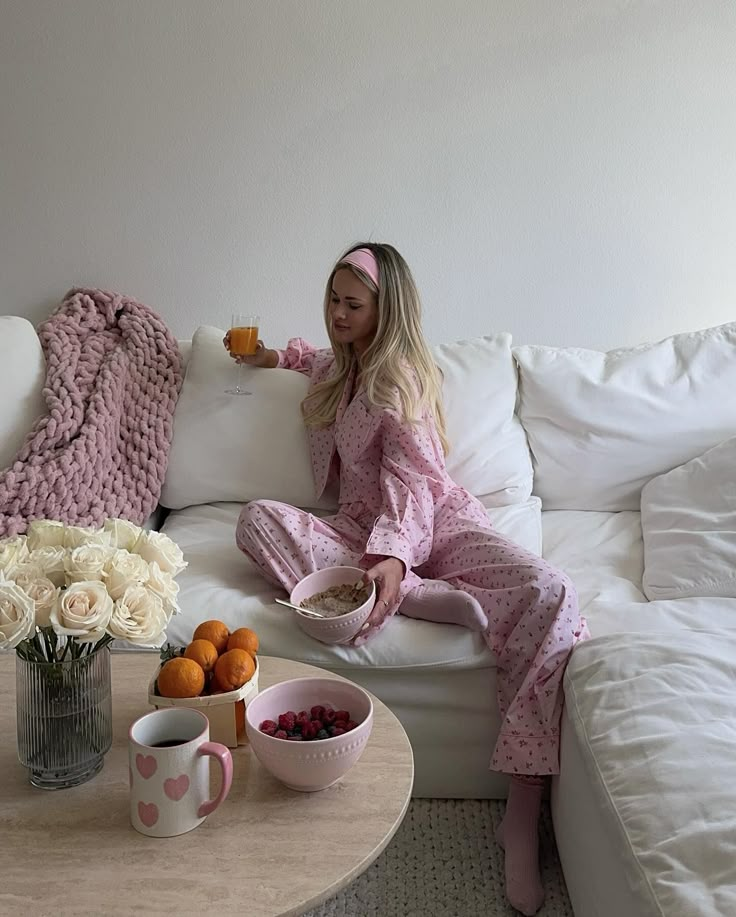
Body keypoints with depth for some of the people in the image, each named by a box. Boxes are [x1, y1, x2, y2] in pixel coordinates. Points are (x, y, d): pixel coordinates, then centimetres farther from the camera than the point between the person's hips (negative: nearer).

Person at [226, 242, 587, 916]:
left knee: (549, 594, -35)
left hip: (436, 522, -6)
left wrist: (393, 558, -37)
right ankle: (431, 597, -29)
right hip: (363, 531, 6)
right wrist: (279, 355, 34)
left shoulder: (400, 378, -6)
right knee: (258, 519, -22)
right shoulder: (343, 367, 15)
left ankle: (523, 817, -33)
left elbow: (409, 485, -19)